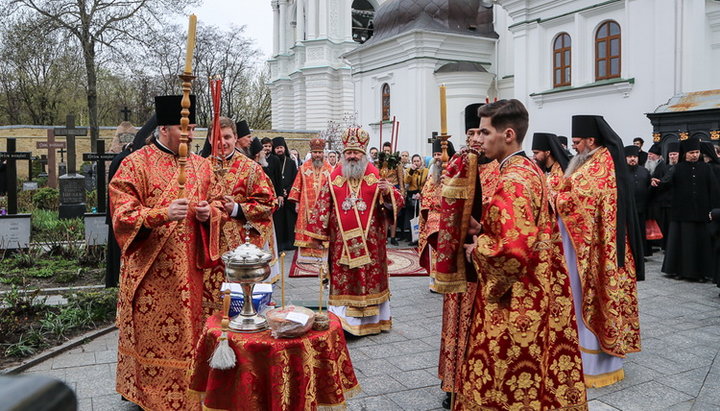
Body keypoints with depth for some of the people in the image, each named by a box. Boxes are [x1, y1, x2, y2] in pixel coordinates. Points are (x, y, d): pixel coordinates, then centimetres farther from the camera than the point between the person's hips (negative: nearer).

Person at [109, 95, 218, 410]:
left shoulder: (200, 165, 10)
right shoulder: (135, 164, -5)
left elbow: (214, 207, 17)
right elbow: (122, 214, -11)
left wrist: (208, 213, -6)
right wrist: (162, 214, -26)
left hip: (189, 268, 5)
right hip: (151, 270, -4)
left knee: (190, 330, 10)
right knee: (151, 334, 3)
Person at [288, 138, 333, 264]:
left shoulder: (329, 169, 3)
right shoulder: (304, 167, 3)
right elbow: (297, 185, 4)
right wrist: (296, 203, 0)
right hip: (306, 205, 0)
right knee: (306, 228, 3)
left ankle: (320, 254, 10)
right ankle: (305, 254, 10)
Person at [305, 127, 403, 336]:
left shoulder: (376, 176, 2)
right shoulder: (334, 177, 5)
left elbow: (396, 202, 0)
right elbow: (323, 206, 8)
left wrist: (388, 192, -22)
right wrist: (319, 233, 6)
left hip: (370, 240, 0)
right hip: (341, 241, 1)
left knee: (371, 276, 7)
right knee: (342, 279, 3)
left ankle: (373, 318, 22)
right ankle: (343, 320, 11)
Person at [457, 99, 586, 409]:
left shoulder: (513, 179, -22)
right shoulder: (529, 169, 9)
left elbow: (513, 248, -29)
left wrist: (476, 249, -12)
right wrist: (483, 229, 7)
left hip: (514, 298, -10)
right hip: (533, 289, 10)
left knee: (510, 379, 4)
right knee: (528, 369, 20)